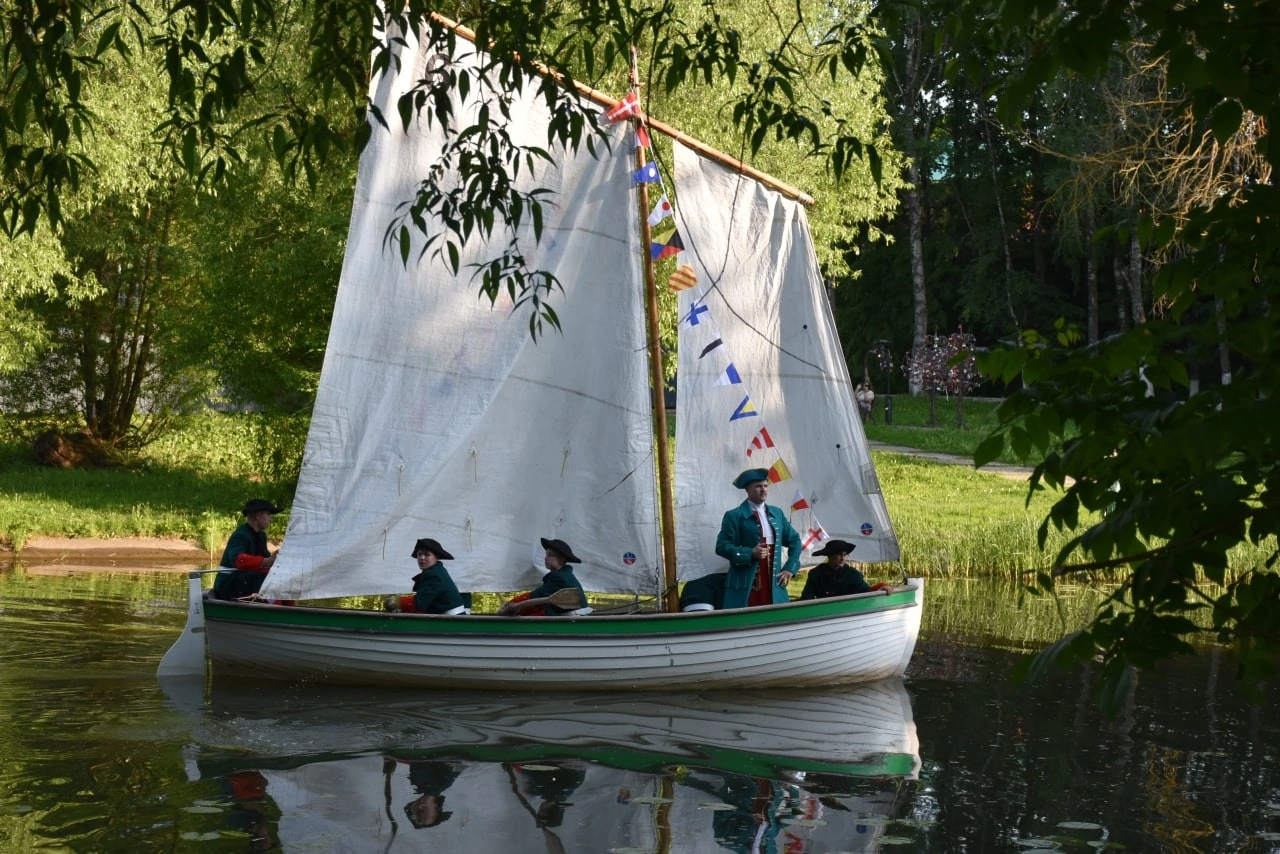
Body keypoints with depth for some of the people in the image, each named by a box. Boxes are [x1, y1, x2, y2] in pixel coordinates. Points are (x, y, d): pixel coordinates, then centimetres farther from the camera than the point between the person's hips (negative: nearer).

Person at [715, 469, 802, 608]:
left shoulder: (777, 513, 17)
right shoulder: (734, 516, -1)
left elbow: (794, 540, 23)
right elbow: (721, 546, -6)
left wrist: (790, 568, 9)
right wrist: (750, 553, -17)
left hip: (774, 587, 5)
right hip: (745, 588, -5)